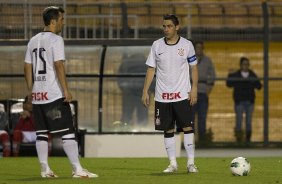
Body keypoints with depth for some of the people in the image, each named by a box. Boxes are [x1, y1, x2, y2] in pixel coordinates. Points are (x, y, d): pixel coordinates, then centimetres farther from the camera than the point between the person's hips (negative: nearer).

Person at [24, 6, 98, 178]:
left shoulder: (33, 40, 13)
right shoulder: (56, 39, -9)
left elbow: (27, 67, 14)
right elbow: (58, 65, -17)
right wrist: (66, 90, -16)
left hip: (37, 94, 7)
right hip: (54, 94, -7)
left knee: (42, 133, 10)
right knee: (68, 132, -6)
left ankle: (45, 169, 8)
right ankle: (77, 169, -11)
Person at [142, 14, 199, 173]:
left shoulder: (187, 45, 0)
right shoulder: (157, 45, 4)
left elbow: (194, 68, 5)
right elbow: (151, 69, 8)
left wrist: (194, 89, -4)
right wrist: (145, 91, 2)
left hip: (182, 94, -2)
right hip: (162, 96, 2)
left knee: (188, 127, -7)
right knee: (168, 130, 4)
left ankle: (191, 163, -2)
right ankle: (173, 163, 10)